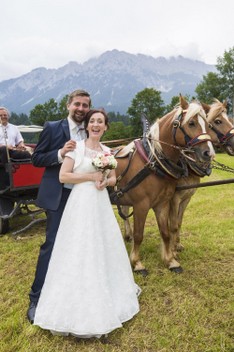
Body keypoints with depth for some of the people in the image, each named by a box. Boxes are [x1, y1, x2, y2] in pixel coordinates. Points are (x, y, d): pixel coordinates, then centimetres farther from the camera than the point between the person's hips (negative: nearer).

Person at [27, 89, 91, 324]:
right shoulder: (52, 128, -5)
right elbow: (36, 159, -6)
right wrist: (60, 153, -22)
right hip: (58, 196, -4)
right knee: (51, 244, -2)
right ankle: (36, 298, 12)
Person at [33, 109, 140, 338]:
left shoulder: (107, 151, 11)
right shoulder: (77, 147, -4)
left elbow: (113, 178, 17)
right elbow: (63, 176, -10)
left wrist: (105, 182, -6)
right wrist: (91, 176, -14)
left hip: (101, 204, 6)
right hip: (80, 204, -5)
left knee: (103, 247, 13)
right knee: (79, 250, 0)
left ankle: (101, 299, 34)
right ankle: (79, 303, 16)